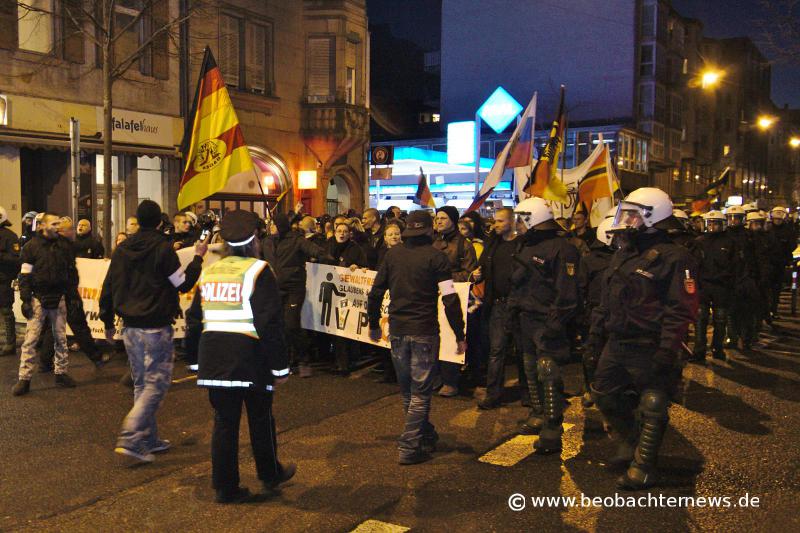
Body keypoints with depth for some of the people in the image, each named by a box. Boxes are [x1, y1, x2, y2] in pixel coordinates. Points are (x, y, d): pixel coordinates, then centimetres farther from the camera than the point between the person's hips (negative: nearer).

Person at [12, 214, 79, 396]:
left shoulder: (65, 245, 5)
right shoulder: (32, 246, -4)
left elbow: (72, 271, 12)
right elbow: (25, 275, -4)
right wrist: (26, 300, -9)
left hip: (59, 298, 3)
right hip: (38, 298, -3)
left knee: (61, 338, 9)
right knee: (30, 339, -3)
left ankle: (61, 373, 19)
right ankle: (24, 379, 1)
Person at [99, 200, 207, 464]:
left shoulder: (122, 248, 8)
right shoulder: (162, 247, -11)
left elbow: (108, 288, 12)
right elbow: (183, 283, -7)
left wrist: (108, 322, 21)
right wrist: (198, 257, 5)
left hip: (130, 327, 7)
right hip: (156, 328, -7)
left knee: (142, 383, 15)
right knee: (156, 383, -2)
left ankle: (149, 440, 20)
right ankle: (130, 439, -11)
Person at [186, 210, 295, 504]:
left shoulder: (208, 271, 11)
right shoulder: (258, 271, -9)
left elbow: (195, 317, 16)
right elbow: (270, 323, -14)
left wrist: (198, 359, 23)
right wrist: (280, 366, -8)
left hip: (214, 357, 5)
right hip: (250, 357, -5)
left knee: (224, 421, 11)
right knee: (260, 419, 13)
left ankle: (225, 487, 16)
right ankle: (270, 474, 31)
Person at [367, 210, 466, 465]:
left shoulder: (392, 254, 4)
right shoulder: (435, 256, -7)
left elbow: (375, 293, 6)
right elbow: (450, 299, -14)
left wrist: (374, 325, 18)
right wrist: (460, 335, -7)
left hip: (397, 331, 4)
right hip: (424, 331, -4)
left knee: (407, 389, 19)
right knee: (420, 391, 4)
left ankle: (425, 435, 35)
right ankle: (409, 448, 3)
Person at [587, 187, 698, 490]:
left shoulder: (673, 258, -14)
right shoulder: (623, 254, 13)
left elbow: (681, 311, -18)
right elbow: (607, 300, 19)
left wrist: (667, 351, -23)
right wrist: (597, 332, 17)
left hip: (649, 349, -8)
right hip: (616, 345, 9)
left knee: (652, 409, 4)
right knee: (604, 395, 17)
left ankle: (642, 468, 16)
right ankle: (630, 443, 37)